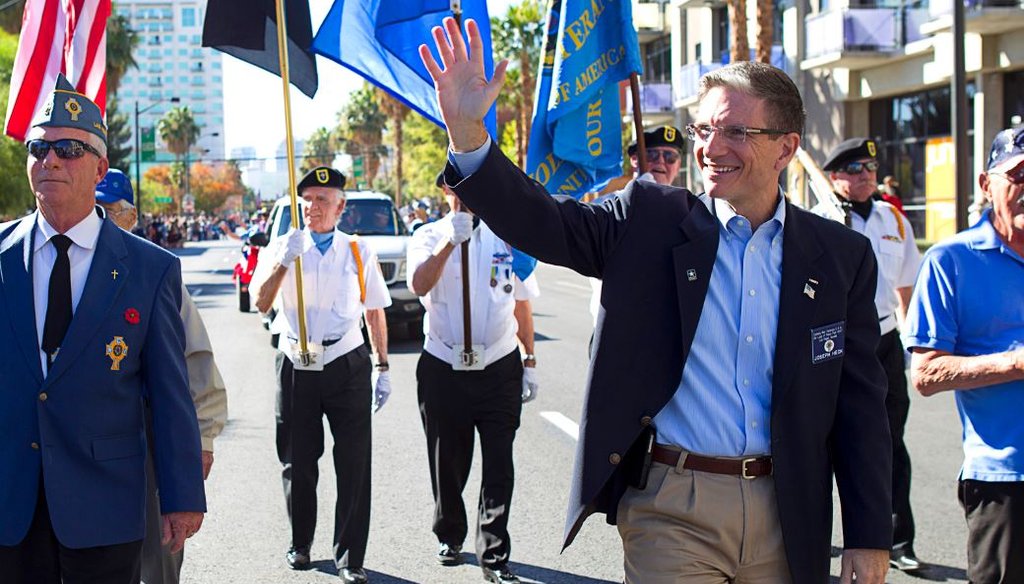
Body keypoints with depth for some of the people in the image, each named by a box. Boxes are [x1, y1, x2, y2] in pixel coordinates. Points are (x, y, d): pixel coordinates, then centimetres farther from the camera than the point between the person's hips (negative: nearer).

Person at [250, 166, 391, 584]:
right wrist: (283, 261, -22)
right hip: (296, 368, 0)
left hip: (347, 366, 0)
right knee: (297, 463, 9)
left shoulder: (358, 252, 8)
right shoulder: (282, 247, 4)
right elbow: (262, 303, -8)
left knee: (354, 466, -2)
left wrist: (383, 368, 8)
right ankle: (300, 544, 27)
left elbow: (375, 313, 12)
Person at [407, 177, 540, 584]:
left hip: (499, 368, 0)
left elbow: (522, 304, 12)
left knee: (499, 466, -2)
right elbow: (419, 285, -20)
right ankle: (450, 537, 33)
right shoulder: (430, 237, 0)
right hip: (443, 368, 0)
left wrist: (530, 362, 9)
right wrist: (450, 242, -33)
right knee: (447, 464, 13)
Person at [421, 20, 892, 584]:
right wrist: (468, 132, -25)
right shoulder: (649, 223, 1)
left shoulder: (841, 257, 3)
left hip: (786, 517, 2)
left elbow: (860, 405, 4)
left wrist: (869, 536, 1)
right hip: (673, 514, -1)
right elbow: (541, 222, -10)